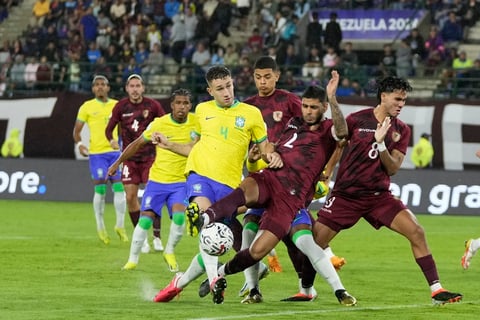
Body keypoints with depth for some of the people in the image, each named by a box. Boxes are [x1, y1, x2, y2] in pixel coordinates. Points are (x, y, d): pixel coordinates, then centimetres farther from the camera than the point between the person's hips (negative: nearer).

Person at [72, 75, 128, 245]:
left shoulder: (117, 105, 9)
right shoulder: (87, 107, 3)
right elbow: (77, 130, 6)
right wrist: (79, 144, -12)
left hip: (115, 151, 2)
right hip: (96, 153, -2)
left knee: (119, 187, -4)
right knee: (100, 189, -5)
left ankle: (120, 225, 8)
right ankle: (100, 227, 8)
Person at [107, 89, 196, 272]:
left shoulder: (197, 123, -6)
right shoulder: (159, 123, -7)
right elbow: (138, 144, 4)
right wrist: (118, 163, 6)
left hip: (180, 182, 0)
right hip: (157, 179, 0)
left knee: (179, 216, -21)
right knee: (146, 218, -7)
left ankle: (169, 252, 4)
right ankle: (133, 259, 7)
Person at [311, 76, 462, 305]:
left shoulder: (401, 131, 2)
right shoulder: (356, 120, -5)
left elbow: (393, 168, -8)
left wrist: (381, 144, -19)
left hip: (378, 195, 2)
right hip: (345, 195, -2)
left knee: (416, 232, -15)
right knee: (314, 244, -7)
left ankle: (436, 290, -12)